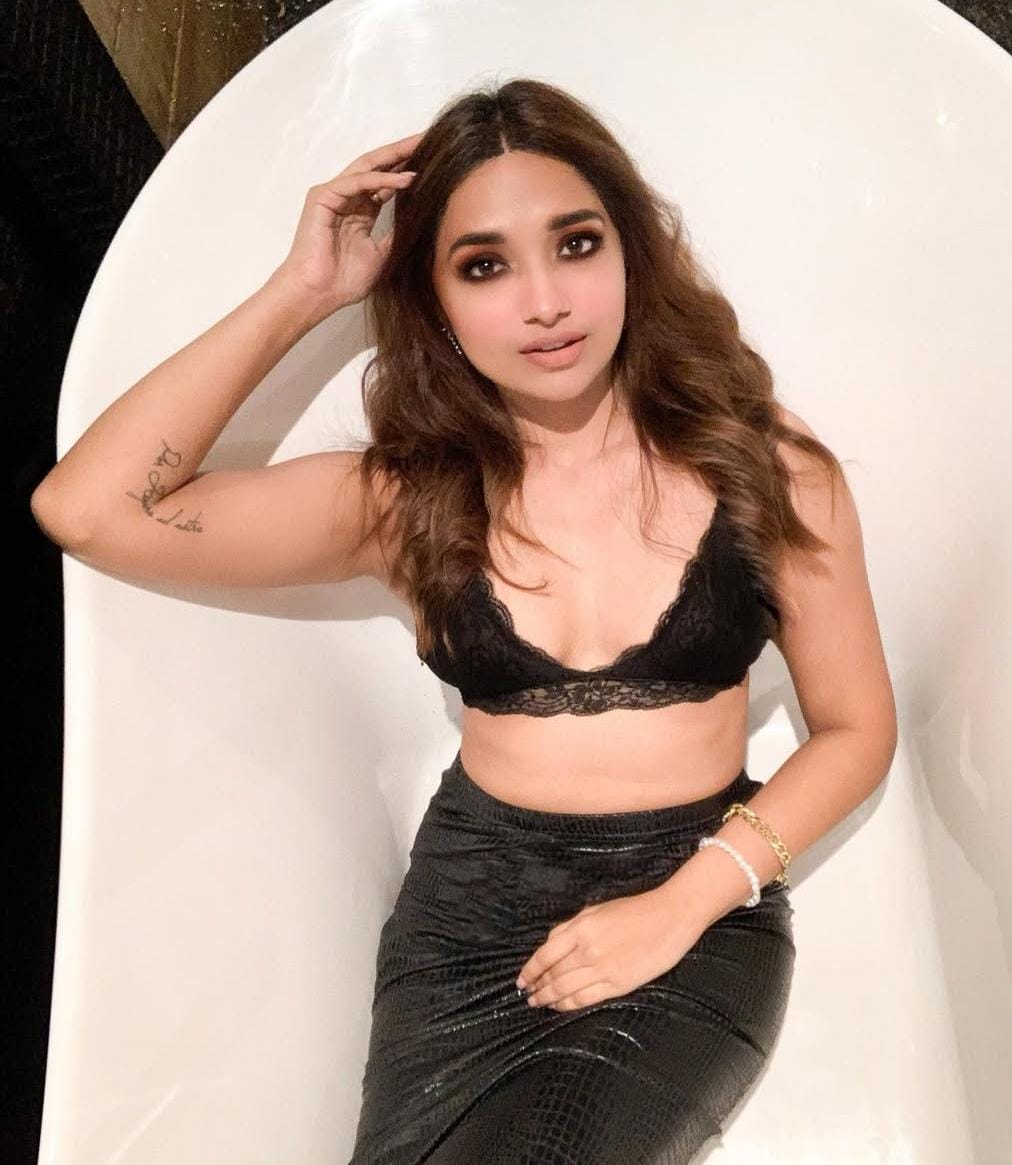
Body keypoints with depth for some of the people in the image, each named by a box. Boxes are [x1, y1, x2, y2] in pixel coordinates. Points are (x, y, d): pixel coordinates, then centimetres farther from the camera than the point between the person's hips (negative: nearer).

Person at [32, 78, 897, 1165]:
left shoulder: (767, 473, -5)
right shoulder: (405, 499, -3)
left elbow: (856, 730, 1)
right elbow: (86, 508, -11)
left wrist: (684, 903, -12)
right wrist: (299, 295, -11)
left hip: (698, 912, 0)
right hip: (468, 904, 1)